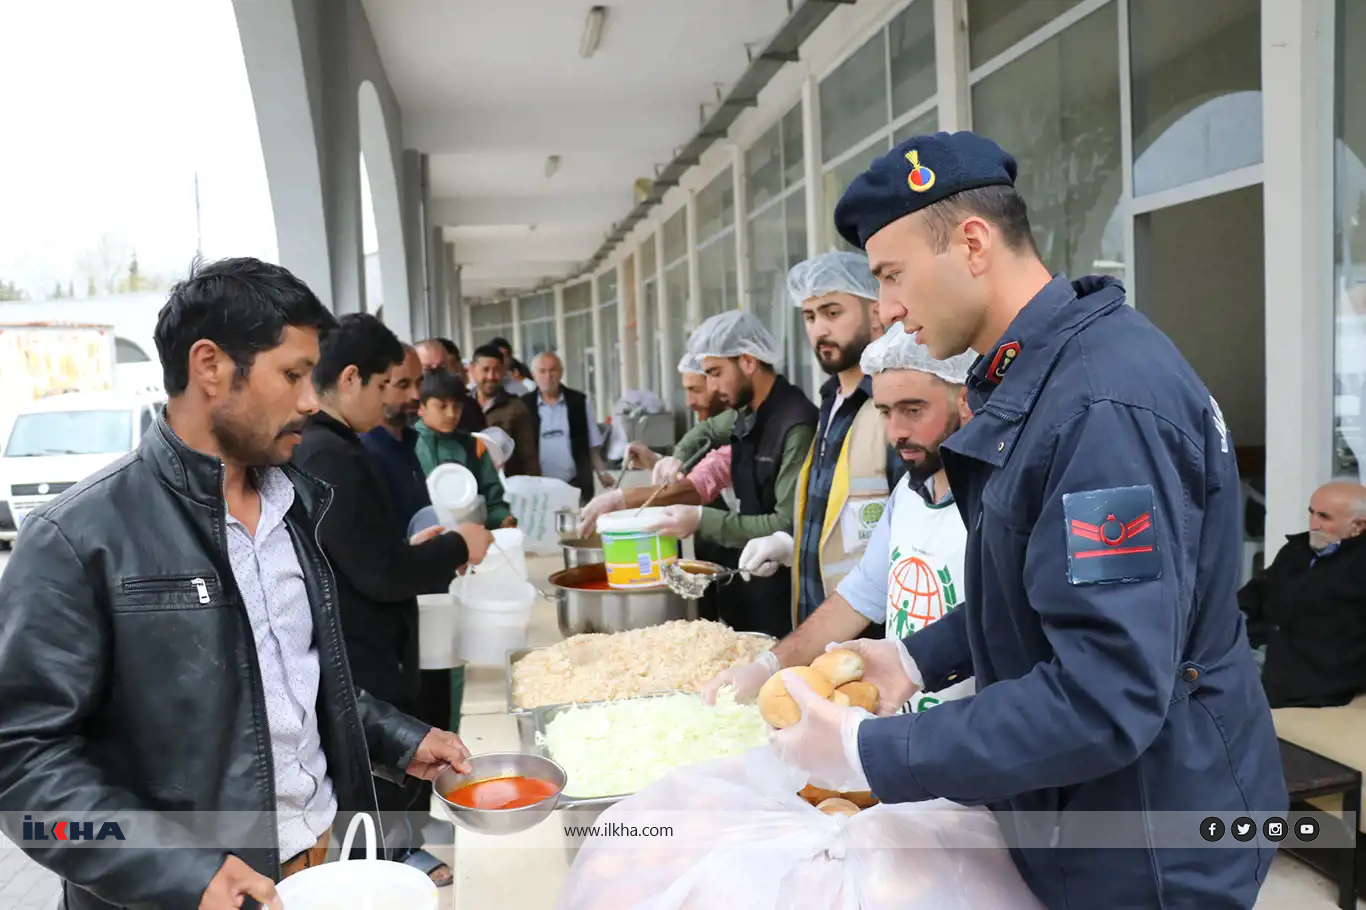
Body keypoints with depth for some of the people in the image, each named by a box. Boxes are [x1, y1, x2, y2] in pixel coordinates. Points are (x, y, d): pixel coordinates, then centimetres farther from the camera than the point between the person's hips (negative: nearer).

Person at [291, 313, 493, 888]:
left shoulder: (313, 447, 8)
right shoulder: (332, 457, -23)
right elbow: (380, 575, -24)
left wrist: (415, 550, 9)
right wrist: (456, 547, -11)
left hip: (347, 657, 10)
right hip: (359, 666, -10)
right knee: (383, 792, 5)